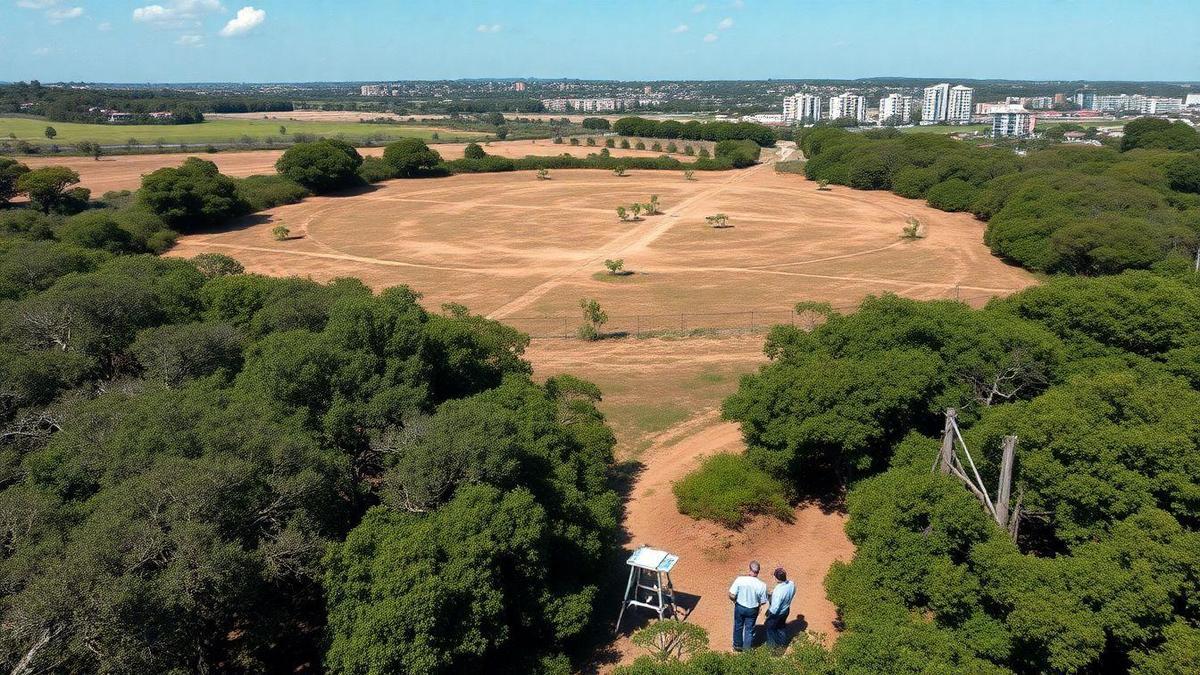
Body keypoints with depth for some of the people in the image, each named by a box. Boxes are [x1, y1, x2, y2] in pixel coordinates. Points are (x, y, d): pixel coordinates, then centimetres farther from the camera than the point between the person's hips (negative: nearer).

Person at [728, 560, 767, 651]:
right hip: (752, 610, 0)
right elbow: (763, 602, -12)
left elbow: (731, 596, -21)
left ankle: (737, 646, 44)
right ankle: (747, 649, 40)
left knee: (738, 627, 26)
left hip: (739, 607, 0)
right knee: (749, 629, 23)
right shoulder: (762, 585, -25)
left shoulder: (740, 579, -26)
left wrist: (736, 601, 1)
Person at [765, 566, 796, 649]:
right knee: (782, 625, 32)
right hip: (786, 610, 6)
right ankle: (783, 643, 53)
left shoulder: (778, 592, -42)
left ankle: (773, 645, 42)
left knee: (770, 627, 23)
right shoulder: (792, 584, -20)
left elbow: (774, 609, -33)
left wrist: (766, 616, -16)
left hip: (776, 613, -6)